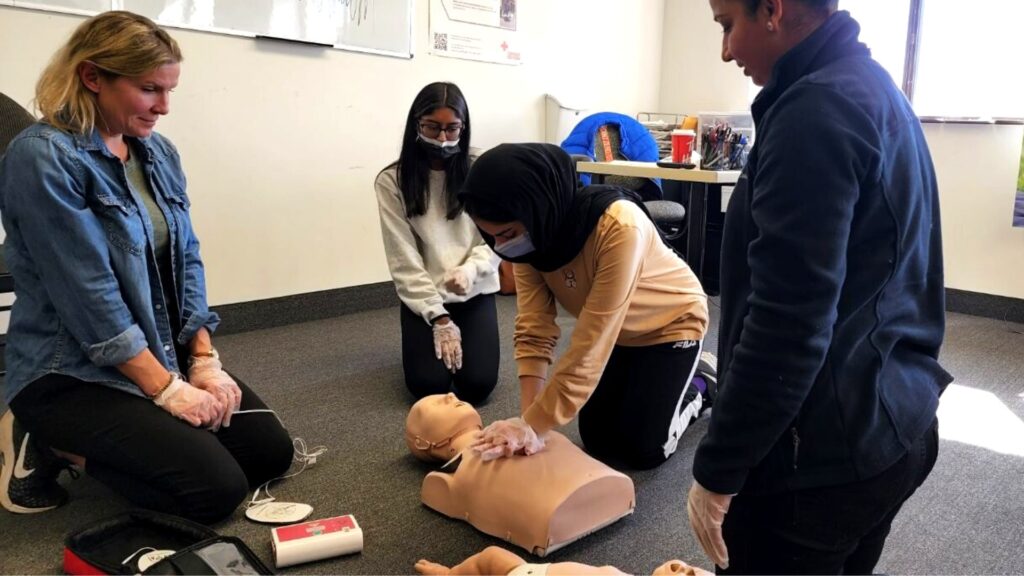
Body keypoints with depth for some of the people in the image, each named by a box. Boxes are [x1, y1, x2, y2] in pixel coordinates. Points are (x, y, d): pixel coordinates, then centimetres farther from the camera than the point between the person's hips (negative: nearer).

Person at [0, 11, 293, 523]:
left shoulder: (159, 153, 5)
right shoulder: (42, 158, -18)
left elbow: (186, 261, 6)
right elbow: (89, 297, -22)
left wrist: (205, 361, -4)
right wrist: (167, 390, -19)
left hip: (166, 354, 8)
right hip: (74, 374, -8)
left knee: (271, 452, 4)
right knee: (219, 488, -17)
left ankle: (90, 441, 17)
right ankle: (51, 444, 3)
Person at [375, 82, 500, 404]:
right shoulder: (392, 181, -8)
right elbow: (404, 260, -9)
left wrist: (469, 270, -23)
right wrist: (438, 318, -14)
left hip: (475, 293, 1)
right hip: (424, 297, 0)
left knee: (477, 384, -12)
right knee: (429, 385, -12)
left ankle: (462, 339, 23)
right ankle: (431, 338, 22)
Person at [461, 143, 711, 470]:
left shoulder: (620, 228, -42)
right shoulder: (529, 232, -23)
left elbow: (590, 346, -39)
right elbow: (534, 330, -22)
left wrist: (532, 425, -37)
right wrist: (529, 420, -32)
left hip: (672, 321, -5)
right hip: (614, 329, 5)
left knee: (643, 450, -5)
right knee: (598, 443, 5)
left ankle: (696, 392, 21)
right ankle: (648, 386, 29)